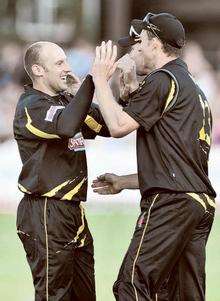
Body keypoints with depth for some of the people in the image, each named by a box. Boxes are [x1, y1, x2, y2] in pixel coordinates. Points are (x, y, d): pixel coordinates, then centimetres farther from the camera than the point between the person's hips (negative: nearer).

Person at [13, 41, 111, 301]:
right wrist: (93, 79, -34)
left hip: (74, 210, 9)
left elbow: (107, 126, 15)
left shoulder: (67, 101, 16)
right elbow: (66, 125, -32)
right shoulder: (30, 107, -11)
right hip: (45, 214, -9)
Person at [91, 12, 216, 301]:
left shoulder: (163, 80, -5)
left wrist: (100, 78, 0)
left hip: (171, 201, -10)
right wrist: (123, 182, 31)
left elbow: (118, 126, -12)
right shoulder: (194, 89, 27)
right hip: (203, 203, 10)